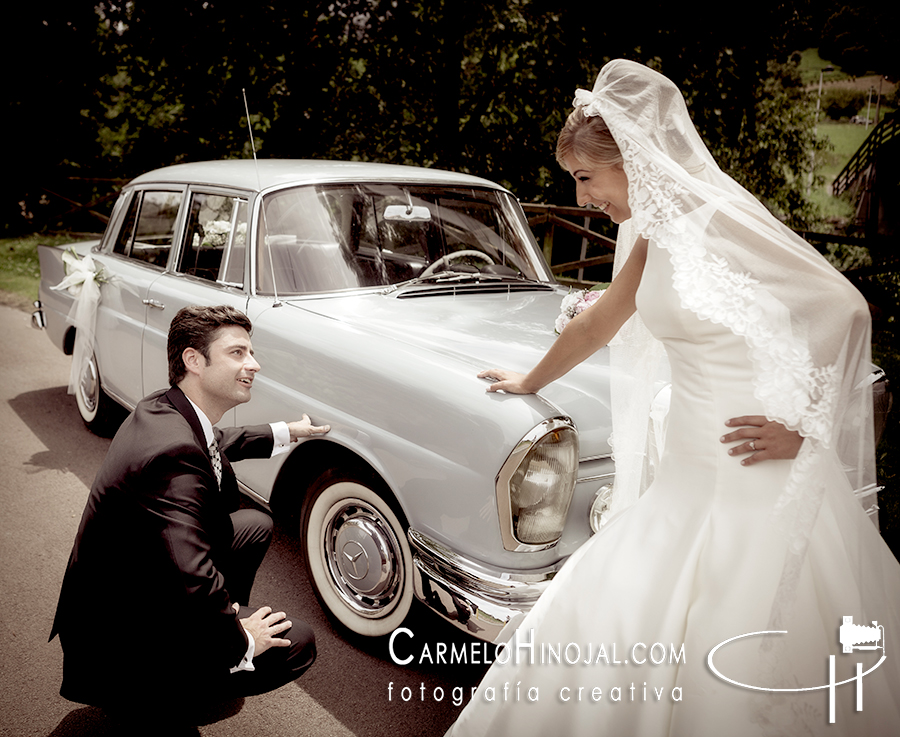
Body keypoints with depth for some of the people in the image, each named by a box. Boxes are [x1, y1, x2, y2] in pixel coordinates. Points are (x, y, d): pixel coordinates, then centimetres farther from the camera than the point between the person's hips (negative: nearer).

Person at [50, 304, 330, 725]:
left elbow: (215, 444, 21)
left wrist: (287, 433, 22)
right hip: (121, 633, -10)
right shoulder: (173, 453, -34)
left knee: (256, 524, 15)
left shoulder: (164, 408, -3)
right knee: (297, 644, -11)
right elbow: (191, 579, -40)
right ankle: (158, 694, 3)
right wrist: (240, 640, -23)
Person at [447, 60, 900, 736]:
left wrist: (804, 427, -17)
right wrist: (530, 383, 32)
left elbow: (844, 309, -21)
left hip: (758, 474, -8)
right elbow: (597, 324, 20)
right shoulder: (654, 235, 7)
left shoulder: (717, 223, -18)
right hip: (689, 466, 8)